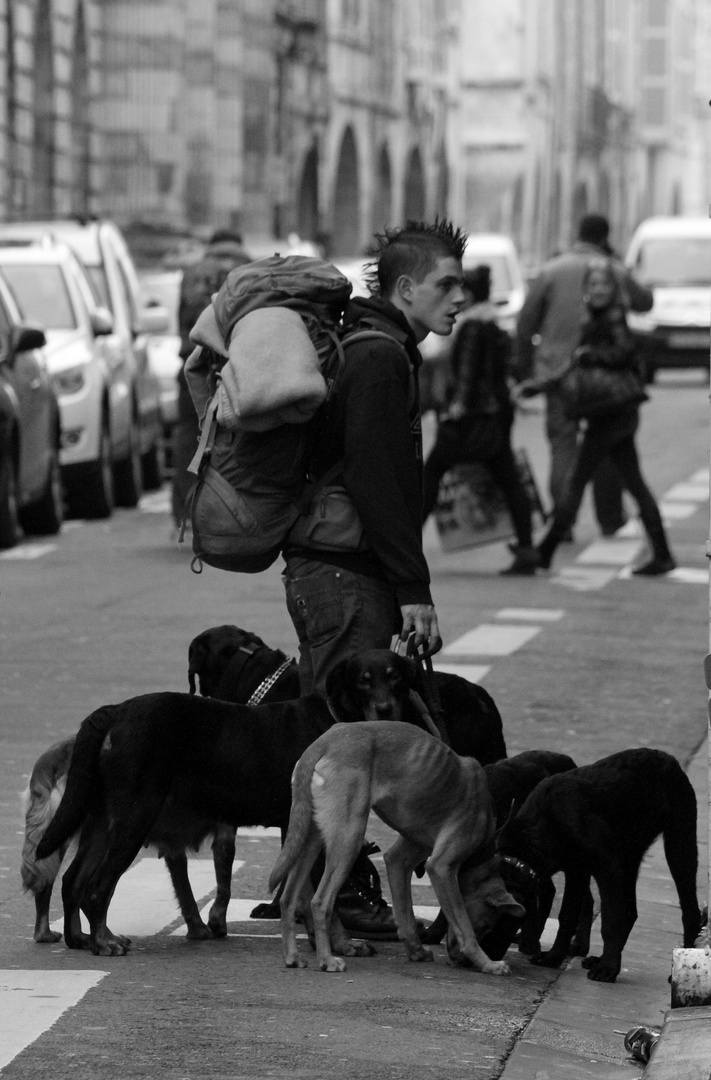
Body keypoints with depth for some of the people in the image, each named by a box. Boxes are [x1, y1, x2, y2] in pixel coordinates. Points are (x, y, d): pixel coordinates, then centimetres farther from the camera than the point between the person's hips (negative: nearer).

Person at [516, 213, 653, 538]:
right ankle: (609, 518, 20)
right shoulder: (616, 272, 0)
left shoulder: (551, 271, 0)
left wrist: (524, 365, 8)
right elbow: (644, 302, 18)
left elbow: (526, 321, -1)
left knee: (563, 448, 1)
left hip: (558, 370, 0)